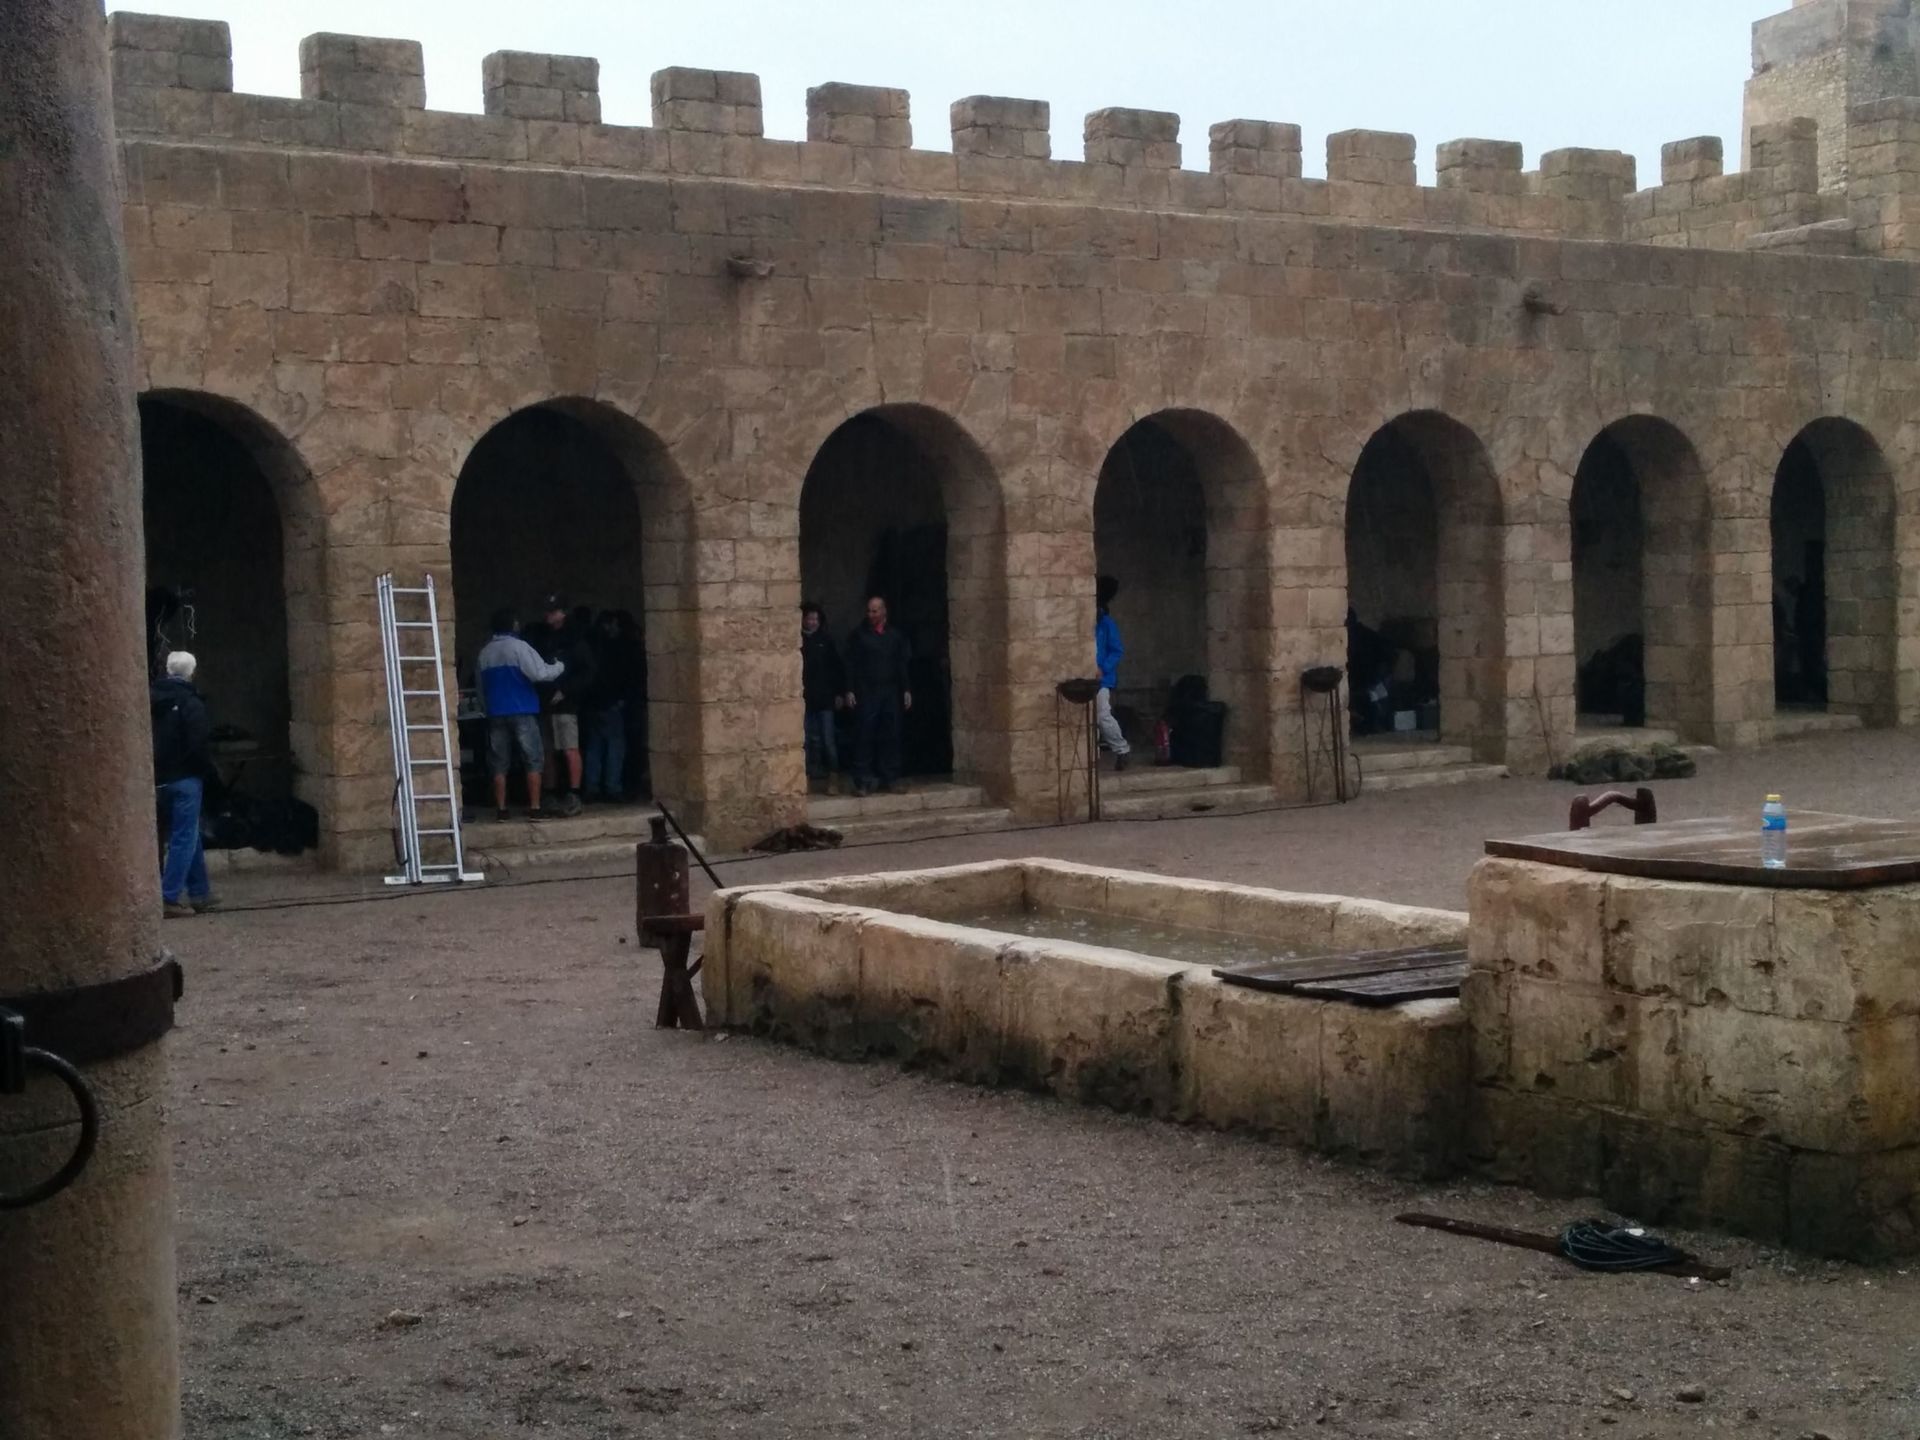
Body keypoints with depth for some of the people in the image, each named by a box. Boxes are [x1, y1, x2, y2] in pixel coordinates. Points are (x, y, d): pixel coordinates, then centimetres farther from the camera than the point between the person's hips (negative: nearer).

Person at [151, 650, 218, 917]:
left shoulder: (152, 699, 8)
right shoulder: (189, 702, -13)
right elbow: (200, 743, -18)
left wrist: (152, 773, 16)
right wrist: (206, 770, -4)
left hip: (159, 778, 7)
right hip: (185, 778, -7)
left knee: (190, 836, 17)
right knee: (184, 838, -3)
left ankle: (200, 894, 22)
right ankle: (169, 898, -9)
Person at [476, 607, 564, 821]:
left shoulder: (484, 653, 10)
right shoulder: (519, 647, -8)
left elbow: (480, 685, 18)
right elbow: (540, 673, -17)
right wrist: (559, 667, 1)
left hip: (495, 714, 5)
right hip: (522, 712, -5)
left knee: (499, 764, 7)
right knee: (533, 761, 1)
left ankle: (501, 809, 6)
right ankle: (534, 809, -4)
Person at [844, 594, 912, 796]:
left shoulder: (896, 636, 11)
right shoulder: (858, 636, 5)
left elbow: (903, 664, 11)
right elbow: (851, 665, 2)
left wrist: (906, 690, 5)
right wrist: (850, 691, -5)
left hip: (891, 693, 2)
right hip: (866, 694, -2)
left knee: (890, 737, 2)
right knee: (864, 737, -6)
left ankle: (889, 779, 8)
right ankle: (863, 781, -4)